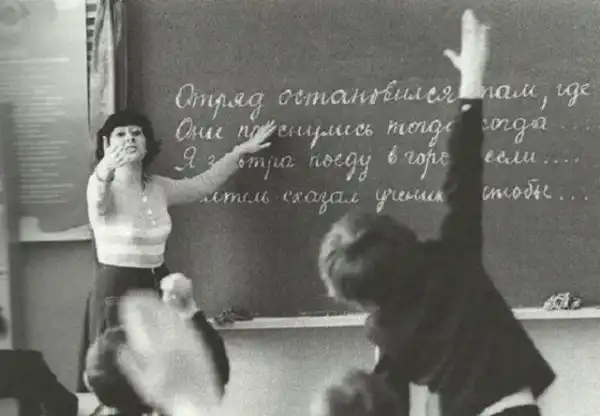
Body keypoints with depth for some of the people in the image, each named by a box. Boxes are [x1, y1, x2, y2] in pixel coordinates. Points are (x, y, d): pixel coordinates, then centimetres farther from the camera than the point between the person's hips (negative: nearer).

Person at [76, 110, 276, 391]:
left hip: (156, 285, 6)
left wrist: (241, 151, 18)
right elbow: (98, 199, -34)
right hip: (115, 289, -6)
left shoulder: (158, 188, 9)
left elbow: (202, 184, 21)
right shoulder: (104, 187, -11)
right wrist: (104, 172, -57)